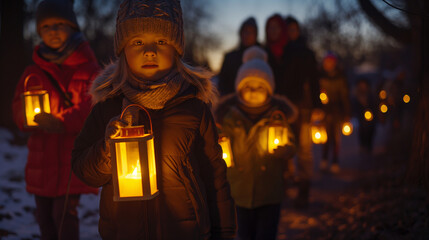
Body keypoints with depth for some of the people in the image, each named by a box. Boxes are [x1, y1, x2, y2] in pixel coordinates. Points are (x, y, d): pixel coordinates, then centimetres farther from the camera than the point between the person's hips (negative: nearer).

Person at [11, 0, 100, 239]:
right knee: (44, 217, 10)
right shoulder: (34, 72, 12)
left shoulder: (88, 69, -2)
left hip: (72, 157, -4)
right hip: (42, 159, 5)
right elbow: (19, 109, 5)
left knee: (64, 214, -12)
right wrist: (32, 117, -19)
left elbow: (91, 109, -14)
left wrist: (61, 123, -30)